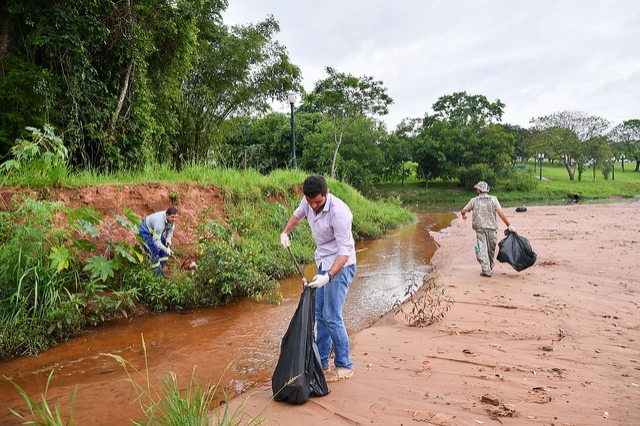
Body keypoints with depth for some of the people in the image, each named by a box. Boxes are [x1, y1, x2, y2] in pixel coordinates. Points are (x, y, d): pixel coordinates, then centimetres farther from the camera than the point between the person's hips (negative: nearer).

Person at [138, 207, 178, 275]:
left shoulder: (171, 219, -19)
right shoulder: (160, 222, -41)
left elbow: (170, 229, 1)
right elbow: (156, 241, -41)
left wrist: (168, 239, -17)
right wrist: (166, 250, -50)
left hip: (155, 232, 8)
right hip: (144, 232, -8)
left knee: (166, 248, 2)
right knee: (154, 252, -21)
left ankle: (159, 269, 13)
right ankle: (157, 273, -7)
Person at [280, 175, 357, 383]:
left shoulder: (339, 212, -29)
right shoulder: (308, 202, -6)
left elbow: (345, 251, -29)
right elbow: (297, 214, 19)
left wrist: (329, 276, -39)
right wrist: (285, 232, 5)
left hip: (340, 266, -8)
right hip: (323, 264, 8)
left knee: (332, 317, -9)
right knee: (320, 314, 13)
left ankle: (344, 366, 8)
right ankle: (321, 362, 26)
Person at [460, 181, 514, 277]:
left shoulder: (474, 201, 2)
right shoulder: (493, 199, -1)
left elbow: (463, 211, 11)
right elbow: (501, 213, -9)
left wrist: (464, 216, 35)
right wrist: (509, 225, -7)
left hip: (480, 228, -1)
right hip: (492, 227, 1)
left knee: (482, 249, -3)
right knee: (491, 249, 15)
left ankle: (486, 270, -12)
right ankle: (490, 268, 32)